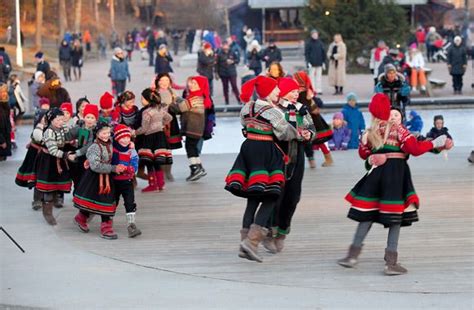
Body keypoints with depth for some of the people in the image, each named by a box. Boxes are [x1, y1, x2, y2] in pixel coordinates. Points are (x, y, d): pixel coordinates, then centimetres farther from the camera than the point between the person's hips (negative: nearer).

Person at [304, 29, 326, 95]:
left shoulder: (320, 43, 9)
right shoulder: (308, 43, 0)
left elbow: (323, 53, 14)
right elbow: (306, 53, -2)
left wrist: (324, 62, 9)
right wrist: (308, 62, -11)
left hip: (319, 63, 3)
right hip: (312, 63, -3)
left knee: (319, 76, 3)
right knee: (312, 76, -3)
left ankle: (319, 90, 6)